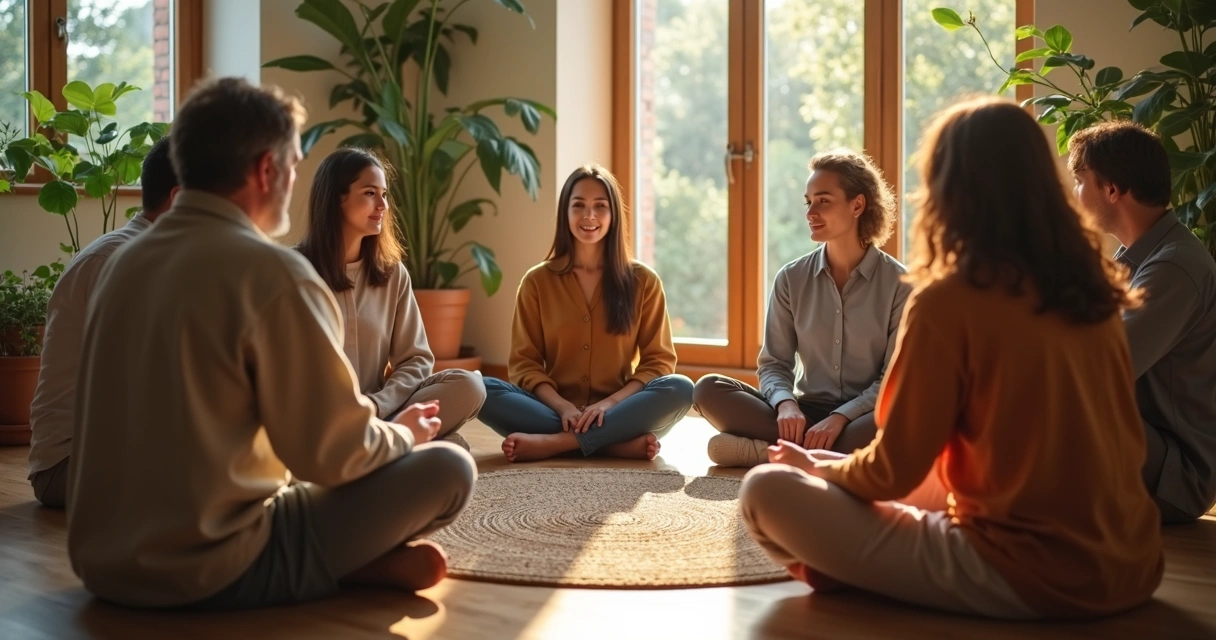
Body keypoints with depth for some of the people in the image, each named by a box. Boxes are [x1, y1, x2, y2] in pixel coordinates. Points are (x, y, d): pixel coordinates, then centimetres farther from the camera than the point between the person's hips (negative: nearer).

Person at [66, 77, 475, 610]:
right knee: (447, 468, -1)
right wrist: (405, 434, 9)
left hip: (105, 560, 8)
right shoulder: (272, 272, -17)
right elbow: (335, 454, -14)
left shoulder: (125, 261, 8)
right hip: (212, 571, -8)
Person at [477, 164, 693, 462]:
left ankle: (553, 443, -29)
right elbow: (524, 363, 2)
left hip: (617, 413, 0)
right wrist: (562, 406, -17)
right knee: (482, 390, -26)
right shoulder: (537, 281, 6)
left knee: (680, 388, -29)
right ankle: (621, 443, -29)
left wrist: (611, 402, -16)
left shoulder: (643, 281, 6)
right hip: (557, 412, 1)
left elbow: (659, 361, 2)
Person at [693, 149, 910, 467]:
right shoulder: (791, 279, 4)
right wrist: (786, 404, -20)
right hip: (808, 412, 2)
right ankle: (823, 452, -26)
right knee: (708, 389, -18)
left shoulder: (899, 283, -3)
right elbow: (774, 364, 3)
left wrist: (840, 418, -22)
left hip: (865, 416, -2)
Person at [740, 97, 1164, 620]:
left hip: (1024, 575, -7)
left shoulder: (949, 301, -13)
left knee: (767, 489, -5)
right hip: (1131, 566, 7)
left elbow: (893, 472, -8)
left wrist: (818, 467, 13)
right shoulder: (1094, 292, 6)